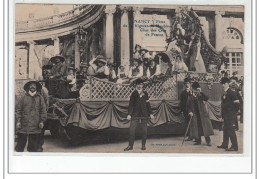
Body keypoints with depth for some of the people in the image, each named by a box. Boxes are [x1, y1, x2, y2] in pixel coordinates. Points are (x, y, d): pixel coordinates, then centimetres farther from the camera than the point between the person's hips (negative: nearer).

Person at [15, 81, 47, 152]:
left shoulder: (40, 98, 9)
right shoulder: (24, 98, 8)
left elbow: (43, 110, 7)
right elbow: (18, 109, 7)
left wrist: (42, 121, -1)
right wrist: (18, 121, -2)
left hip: (35, 125, 0)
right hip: (24, 125, 0)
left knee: (34, 143, 4)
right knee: (21, 141, 0)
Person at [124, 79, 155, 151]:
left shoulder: (145, 93, 9)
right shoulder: (134, 94, 6)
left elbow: (148, 104, 11)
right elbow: (131, 104, 4)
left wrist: (150, 113, 6)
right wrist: (129, 114, -4)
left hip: (144, 114, 1)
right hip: (135, 114, -1)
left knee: (144, 130, 3)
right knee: (131, 129, -6)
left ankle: (143, 145, 13)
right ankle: (130, 145, 1)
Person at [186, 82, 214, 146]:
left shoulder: (201, 96, 3)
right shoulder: (190, 98, 6)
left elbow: (206, 98, -16)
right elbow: (188, 106, 8)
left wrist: (201, 92, -20)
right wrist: (189, 112, -8)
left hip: (203, 114, -1)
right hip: (194, 115, 1)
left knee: (205, 127, -5)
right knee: (196, 129, 3)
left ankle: (208, 141, -1)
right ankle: (198, 141, 15)